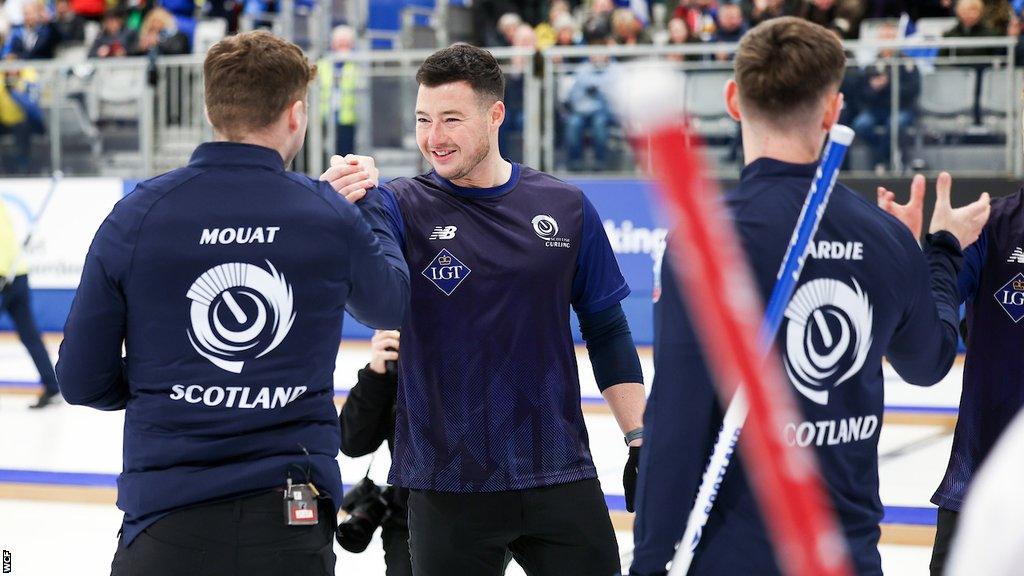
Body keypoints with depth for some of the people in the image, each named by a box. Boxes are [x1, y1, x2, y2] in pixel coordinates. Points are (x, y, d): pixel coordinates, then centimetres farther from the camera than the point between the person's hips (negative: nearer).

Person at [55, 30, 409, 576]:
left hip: (167, 516, 0)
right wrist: (367, 205, 33)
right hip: (293, 515, 0)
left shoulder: (137, 214, -6)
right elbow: (391, 305, 17)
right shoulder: (331, 215, -4)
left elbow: (82, 381, -1)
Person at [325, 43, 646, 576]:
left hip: (560, 477, 1)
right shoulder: (403, 206, -3)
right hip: (447, 487, -1)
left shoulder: (565, 207, 3)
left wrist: (640, 442, 6)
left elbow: (607, 332, 10)